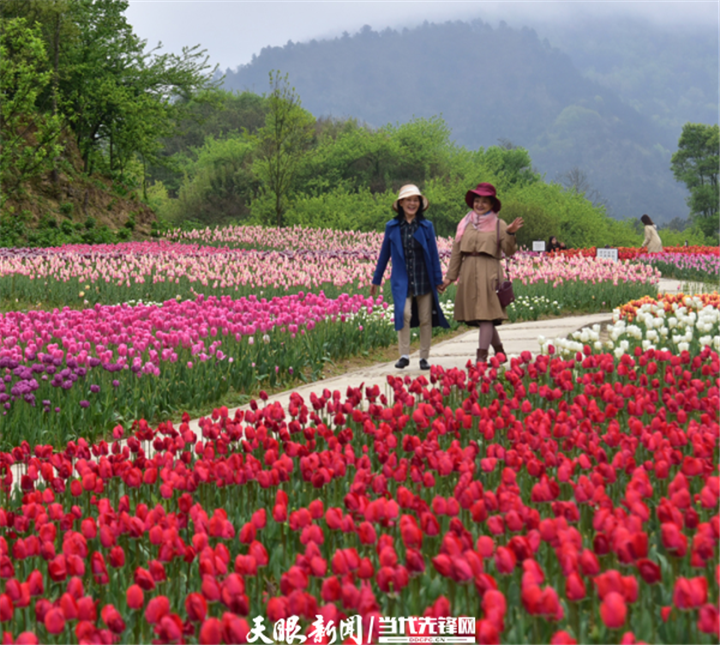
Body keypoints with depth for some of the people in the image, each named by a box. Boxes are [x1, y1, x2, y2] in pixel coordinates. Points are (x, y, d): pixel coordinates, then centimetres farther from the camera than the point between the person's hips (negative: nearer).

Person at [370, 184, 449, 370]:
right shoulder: (392, 227, 4)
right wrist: (376, 280, 14)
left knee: (425, 319, 4)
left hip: (424, 280, 1)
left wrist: (438, 280, 2)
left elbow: (434, 254, 6)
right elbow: (384, 254, 11)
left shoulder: (426, 226, 3)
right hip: (402, 280, -1)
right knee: (404, 313, -19)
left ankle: (424, 357, 14)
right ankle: (404, 355, -13)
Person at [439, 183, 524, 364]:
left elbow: (509, 251, -4)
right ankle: (500, 353, 22)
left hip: (489, 273, -4)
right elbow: (456, 252, 13)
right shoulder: (465, 224, 12)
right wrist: (450, 277, 11)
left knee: (486, 316, -10)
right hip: (469, 274, 4)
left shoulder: (498, 224, 3)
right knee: (477, 317, 8)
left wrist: (510, 234, -21)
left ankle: (481, 357, -11)